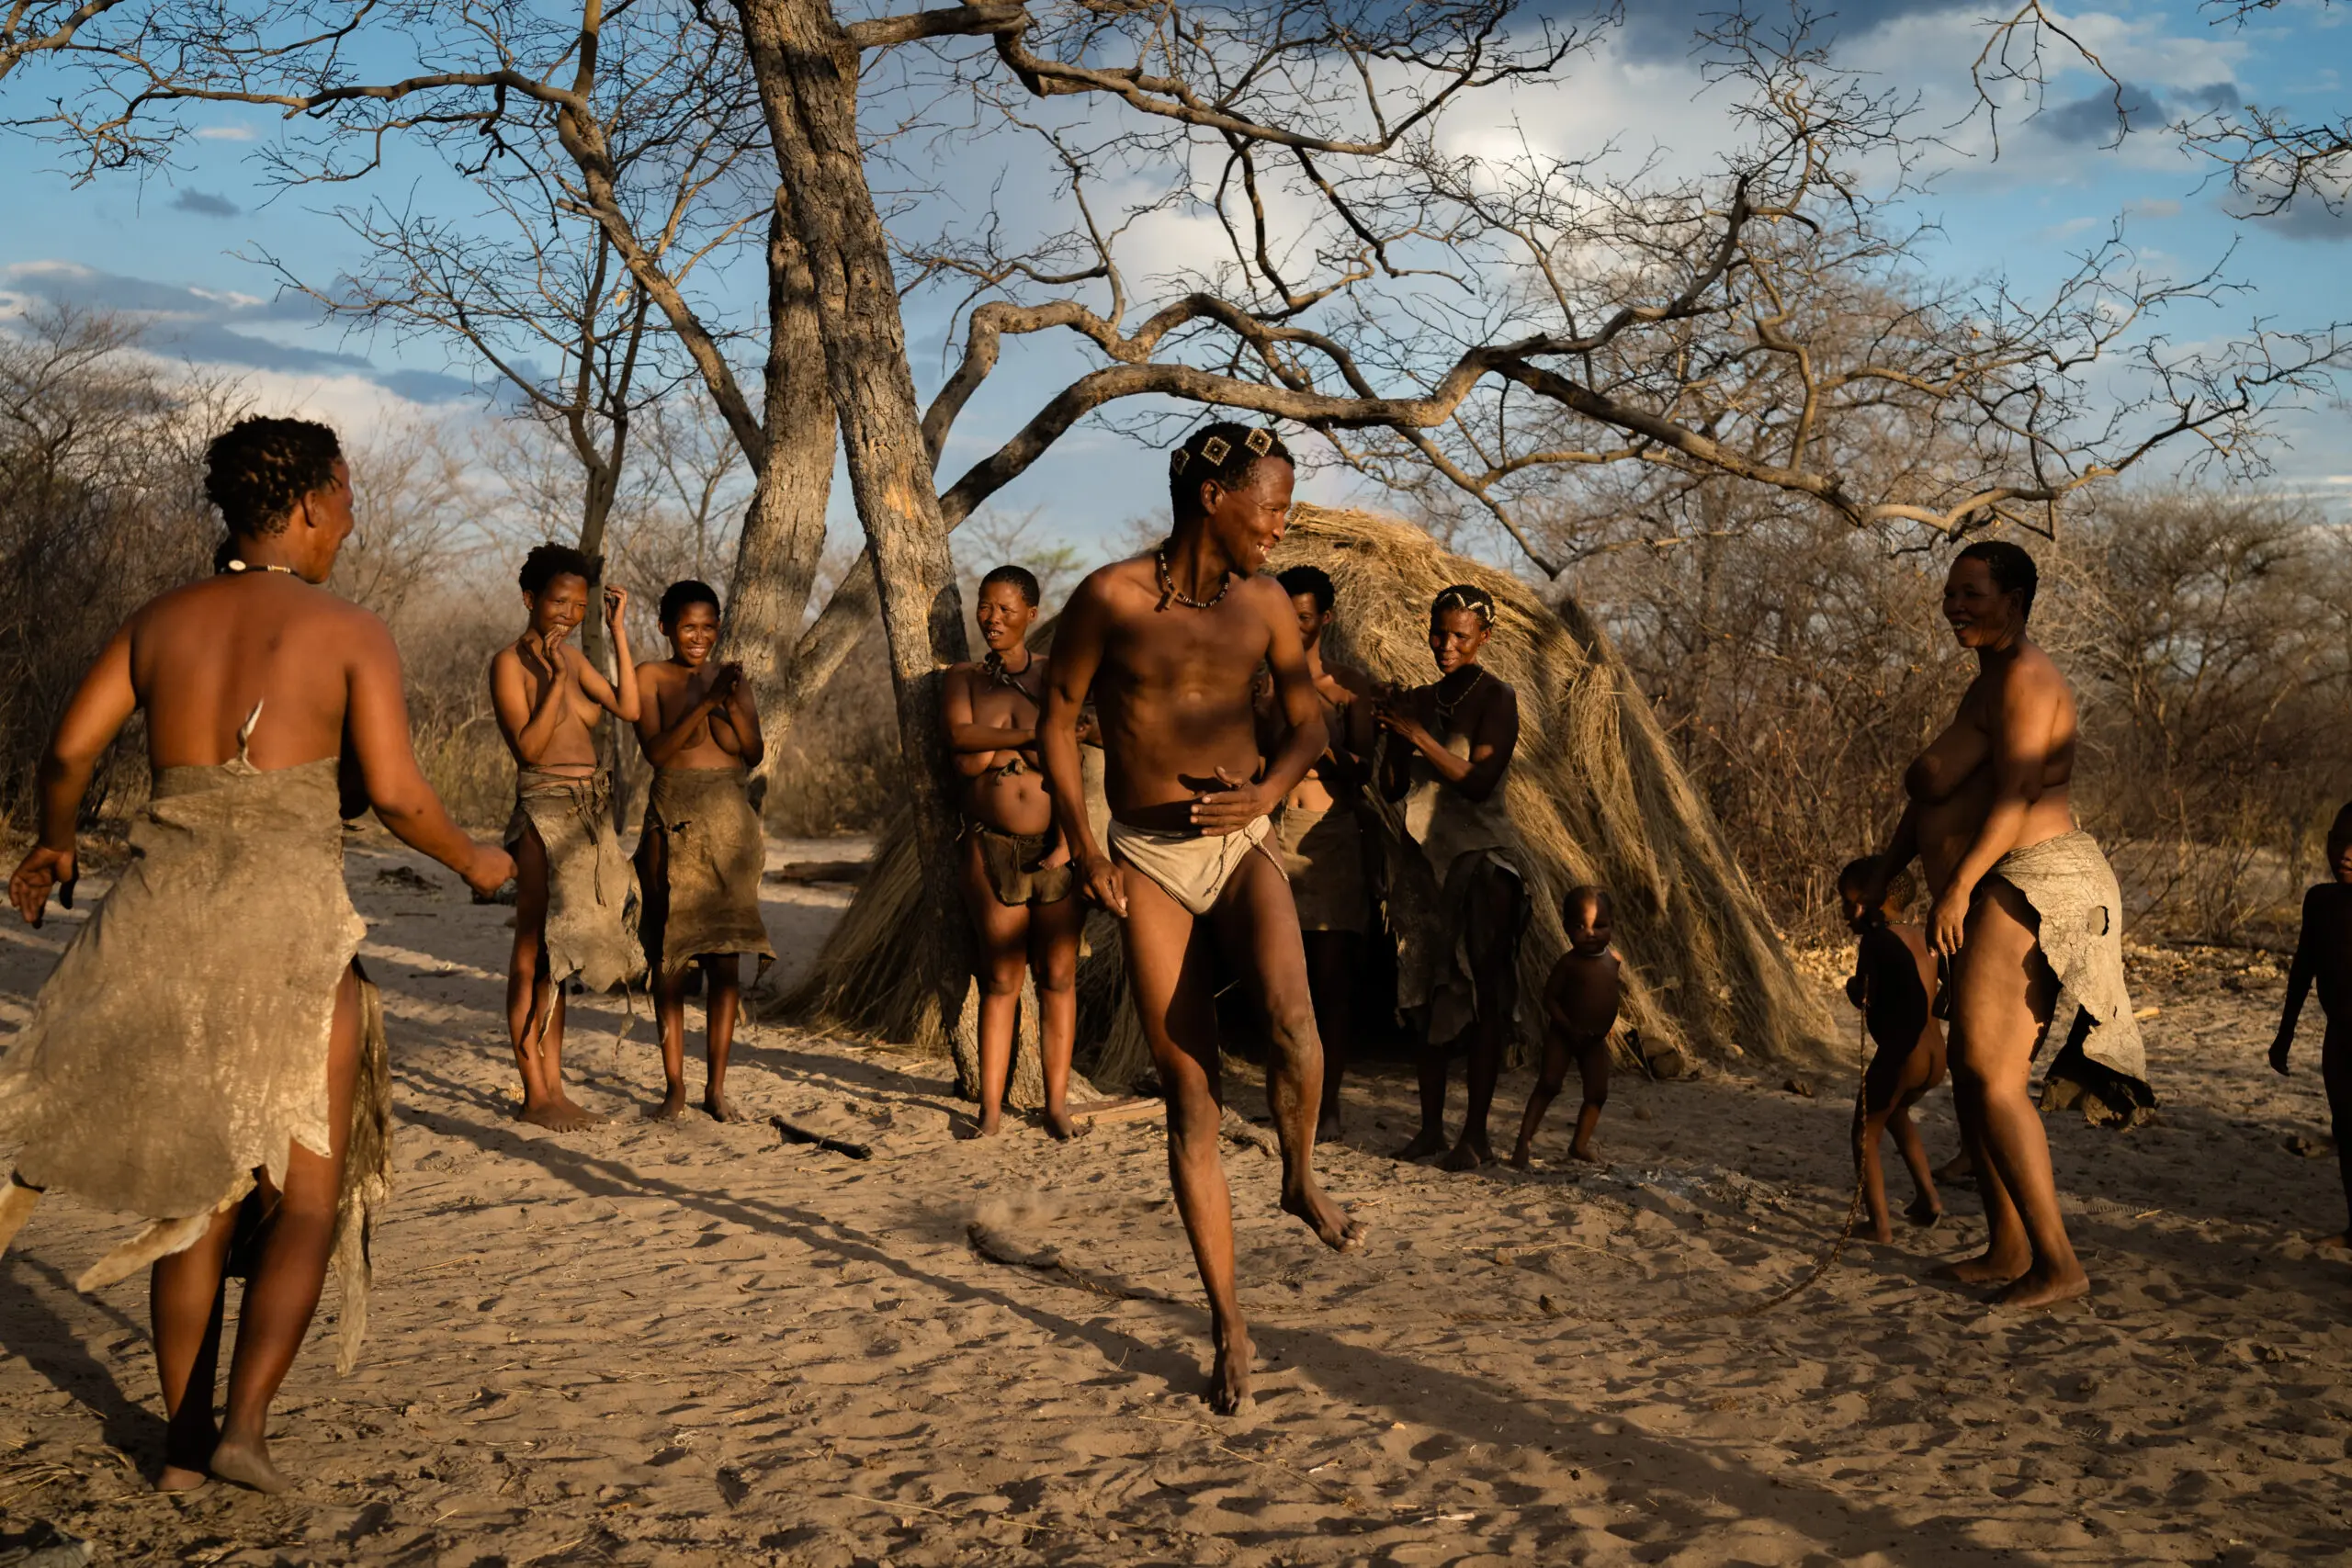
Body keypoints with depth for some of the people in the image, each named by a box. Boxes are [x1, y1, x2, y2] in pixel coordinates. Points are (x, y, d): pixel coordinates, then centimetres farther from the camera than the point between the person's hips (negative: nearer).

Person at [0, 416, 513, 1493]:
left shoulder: (163, 618, 8)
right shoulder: (350, 632, -4)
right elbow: (395, 795, -12)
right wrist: (472, 862, 6)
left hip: (164, 915, 4)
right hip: (290, 926, -4)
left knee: (196, 1188, 16)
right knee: (308, 1192, 9)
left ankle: (183, 1441, 20)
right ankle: (243, 1424, -5)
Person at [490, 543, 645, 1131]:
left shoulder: (572, 657, 15)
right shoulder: (510, 663, -7)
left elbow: (628, 708, 1)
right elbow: (529, 746, -15)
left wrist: (617, 629, 2)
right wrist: (556, 678, -21)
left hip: (589, 812, 8)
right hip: (546, 811, -8)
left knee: (561, 951, 11)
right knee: (534, 951, -3)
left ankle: (554, 1087, 17)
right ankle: (533, 1094, 2)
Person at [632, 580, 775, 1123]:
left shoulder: (732, 679, 12)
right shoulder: (651, 676, 3)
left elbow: (754, 753, 3)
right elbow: (655, 750, -10)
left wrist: (733, 702, -13)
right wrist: (706, 702, -19)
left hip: (729, 819, 2)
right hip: (673, 821, -2)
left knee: (726, 955, -1)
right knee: (670, 954, 0)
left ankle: (717, 1085, 6)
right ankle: (674, 1084, 7)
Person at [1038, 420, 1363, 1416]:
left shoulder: (1264, 603, 2)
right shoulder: (1112, 596, -8)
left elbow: (1308, 721, 13)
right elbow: (1057, 717, 1)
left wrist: (1269, 790, -7)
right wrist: (1082, 847, -5)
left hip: (1242, 846, 2)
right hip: (1148, 860, -2)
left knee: (1291, 1019, -28)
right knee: (1190, 1100, 1)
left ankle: (1301, 1181, 4)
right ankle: (1228, 1326, 12)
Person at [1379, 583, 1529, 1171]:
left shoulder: (1496, 699, -6)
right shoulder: (1418, 701, 10)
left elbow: (1478, 781, -18)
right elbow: (1392, 790, 10)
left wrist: (1418, 735, -19)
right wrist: (1391, 736, -6)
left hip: (1482, 861, -6)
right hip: (1429, 859, 6)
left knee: (1483, 999, -6)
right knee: (1429, 995, 6)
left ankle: (1476, 1134, -3)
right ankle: (1431, 1126, 13)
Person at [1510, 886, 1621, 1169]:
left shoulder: (1614, 960, -1)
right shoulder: (1569, 962, -16)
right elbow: (1549, 997, -16)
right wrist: (1570, 1028, -23)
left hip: (1596, 1039, 5)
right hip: (1563, 1035, -5)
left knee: (1597, 1092, 4)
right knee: (1549, 1083, -14)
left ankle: (1580, 1144, 17)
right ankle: (1524, 1141, -12)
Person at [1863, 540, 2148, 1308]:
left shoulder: (2023, 676, -11)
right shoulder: (1988, 682, 22)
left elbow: (2016, 795, -21)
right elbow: (1933, 792, 26)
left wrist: (1959, 885, -27)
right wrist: (1882, 876, 24)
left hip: (2030, 890, -11)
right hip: (1995, 900, 11)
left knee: (1992, 1078, -14)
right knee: (1968, 1072, 14)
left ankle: (2058, 1263, -11)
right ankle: (2007, 1250, 21)